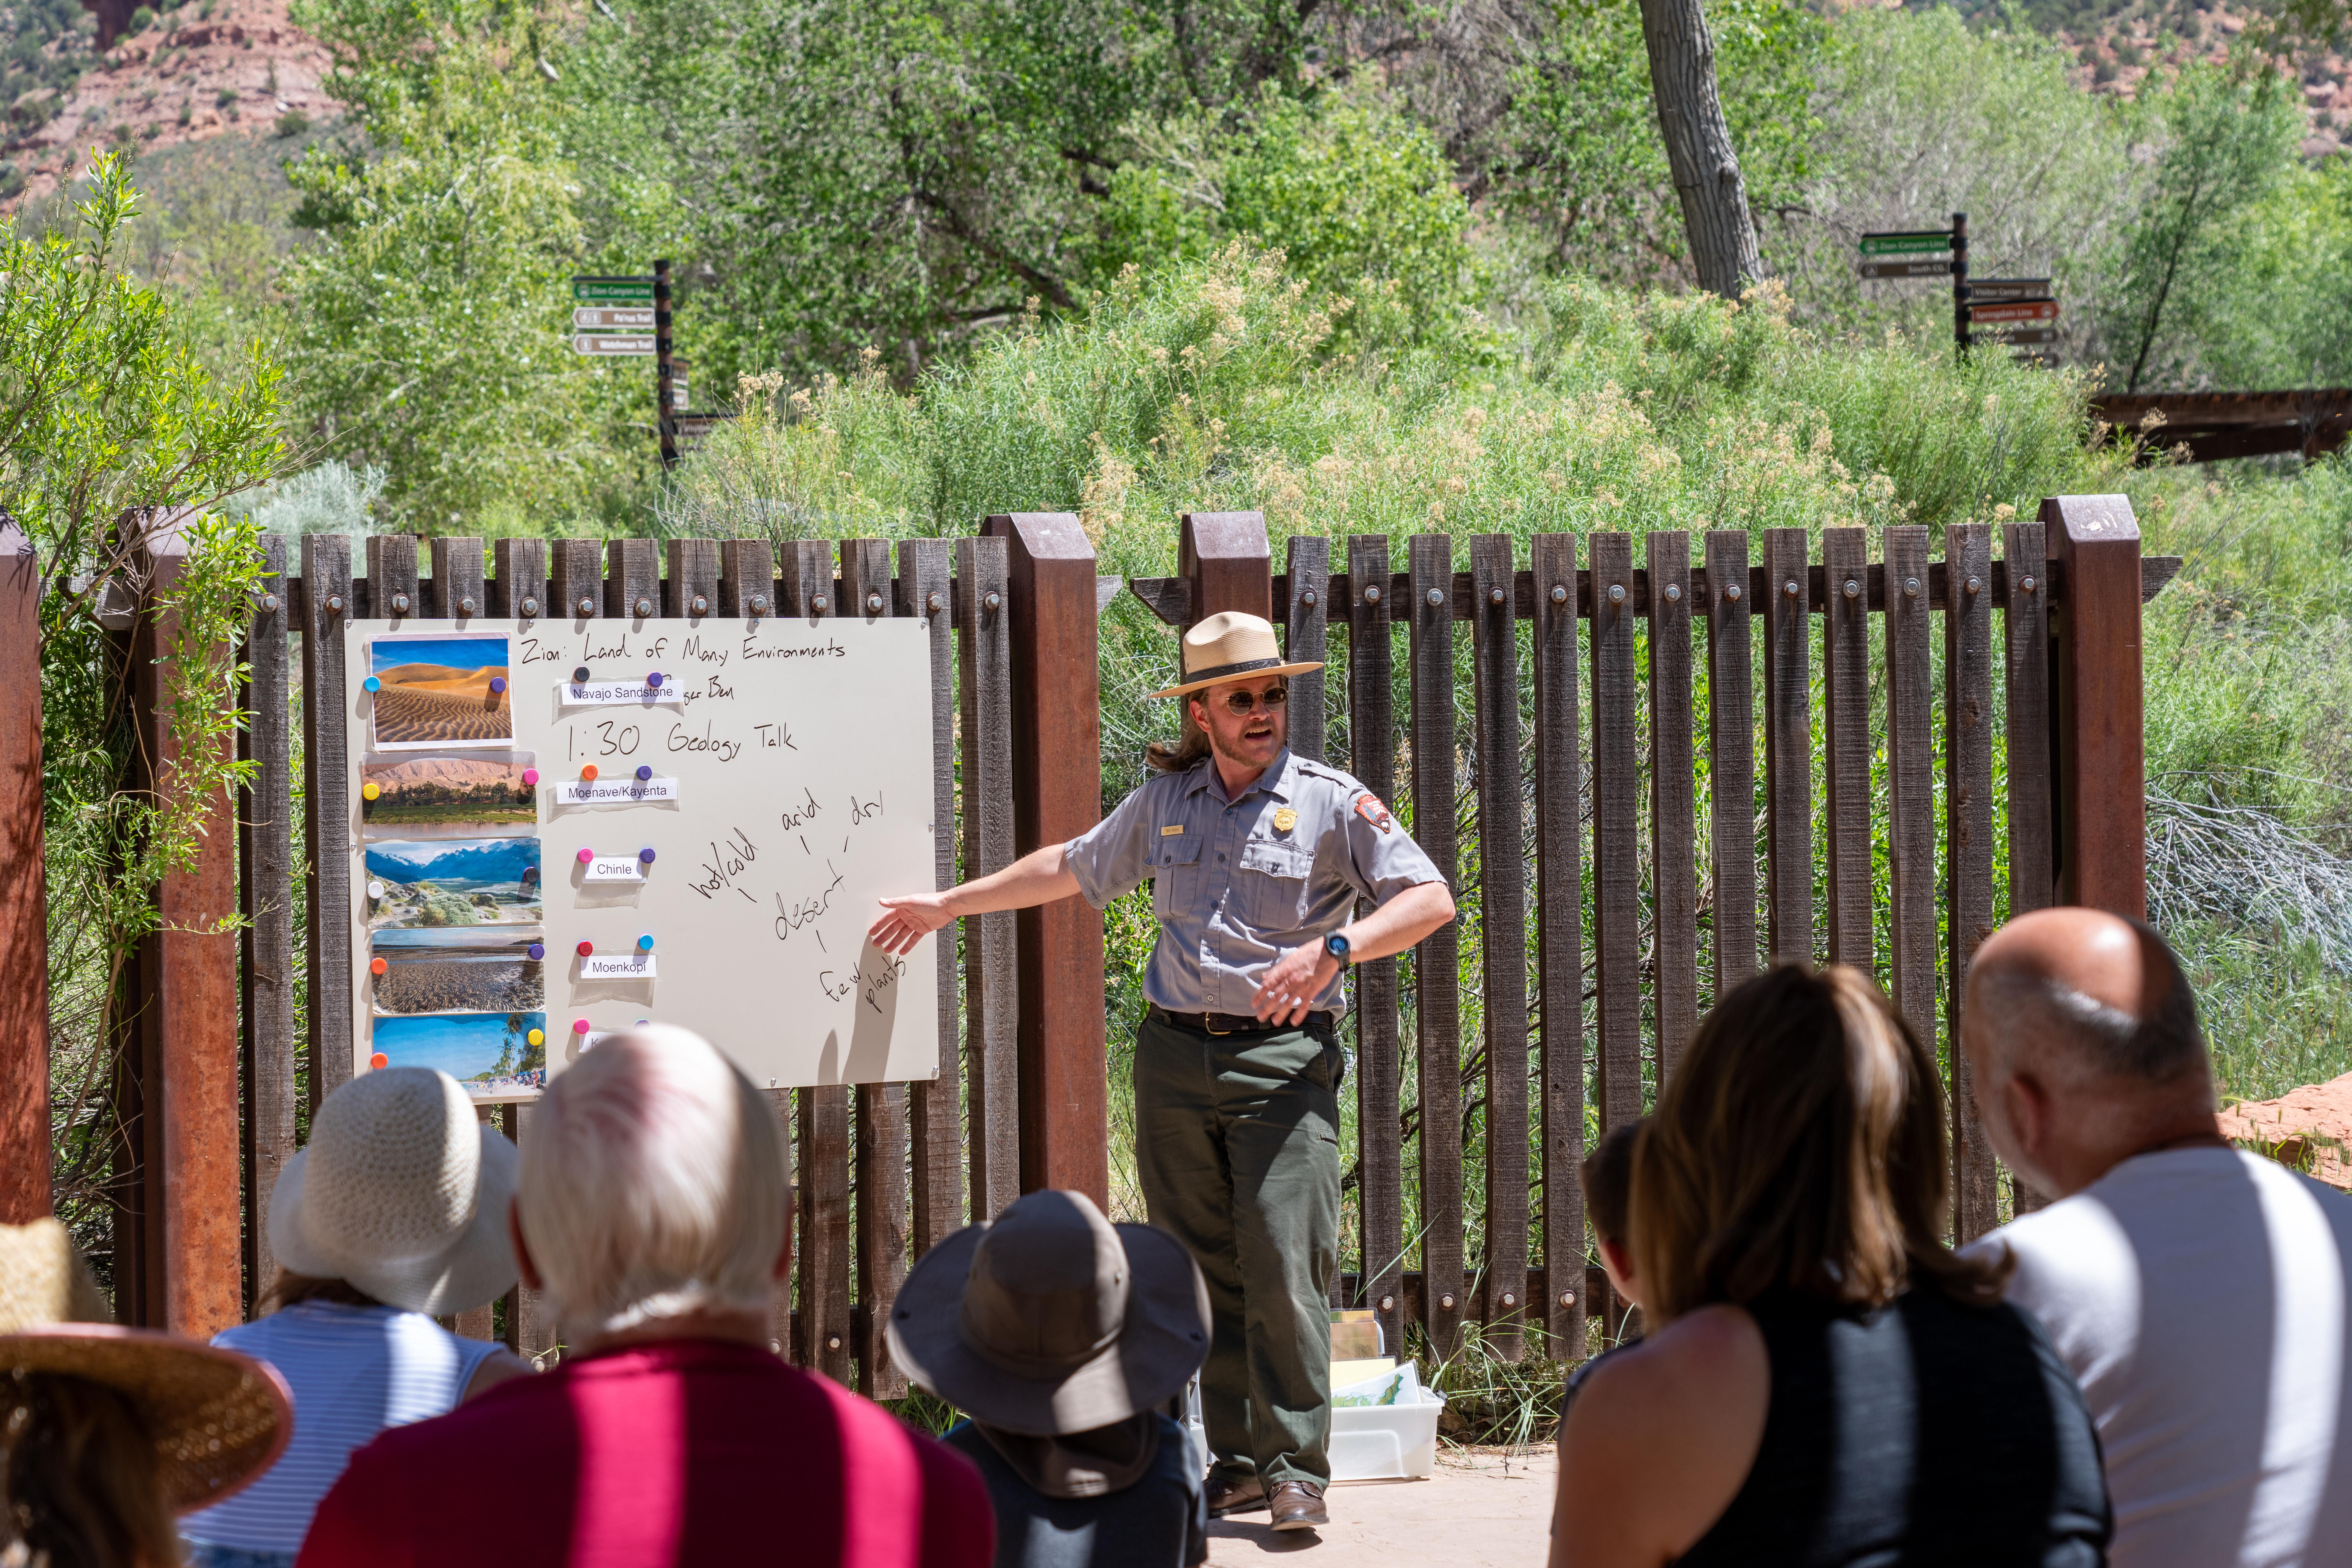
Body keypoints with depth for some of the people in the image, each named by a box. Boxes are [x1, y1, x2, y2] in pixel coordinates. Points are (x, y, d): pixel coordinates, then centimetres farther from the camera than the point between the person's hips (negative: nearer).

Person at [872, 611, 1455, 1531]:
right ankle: (1235, 1464, 9)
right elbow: (1072, 868, 28)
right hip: (1175, 1057, 4)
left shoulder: (1332, 803, 0)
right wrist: (949, 904, 32)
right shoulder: (1165, 803, 14)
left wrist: (1333, 949, -21)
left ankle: (1296, 1471, -6)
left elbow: (1431, 901, -6)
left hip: (1283, 1060, -4)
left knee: (1285, 1266, -12)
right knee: (1203, 1273, 4)